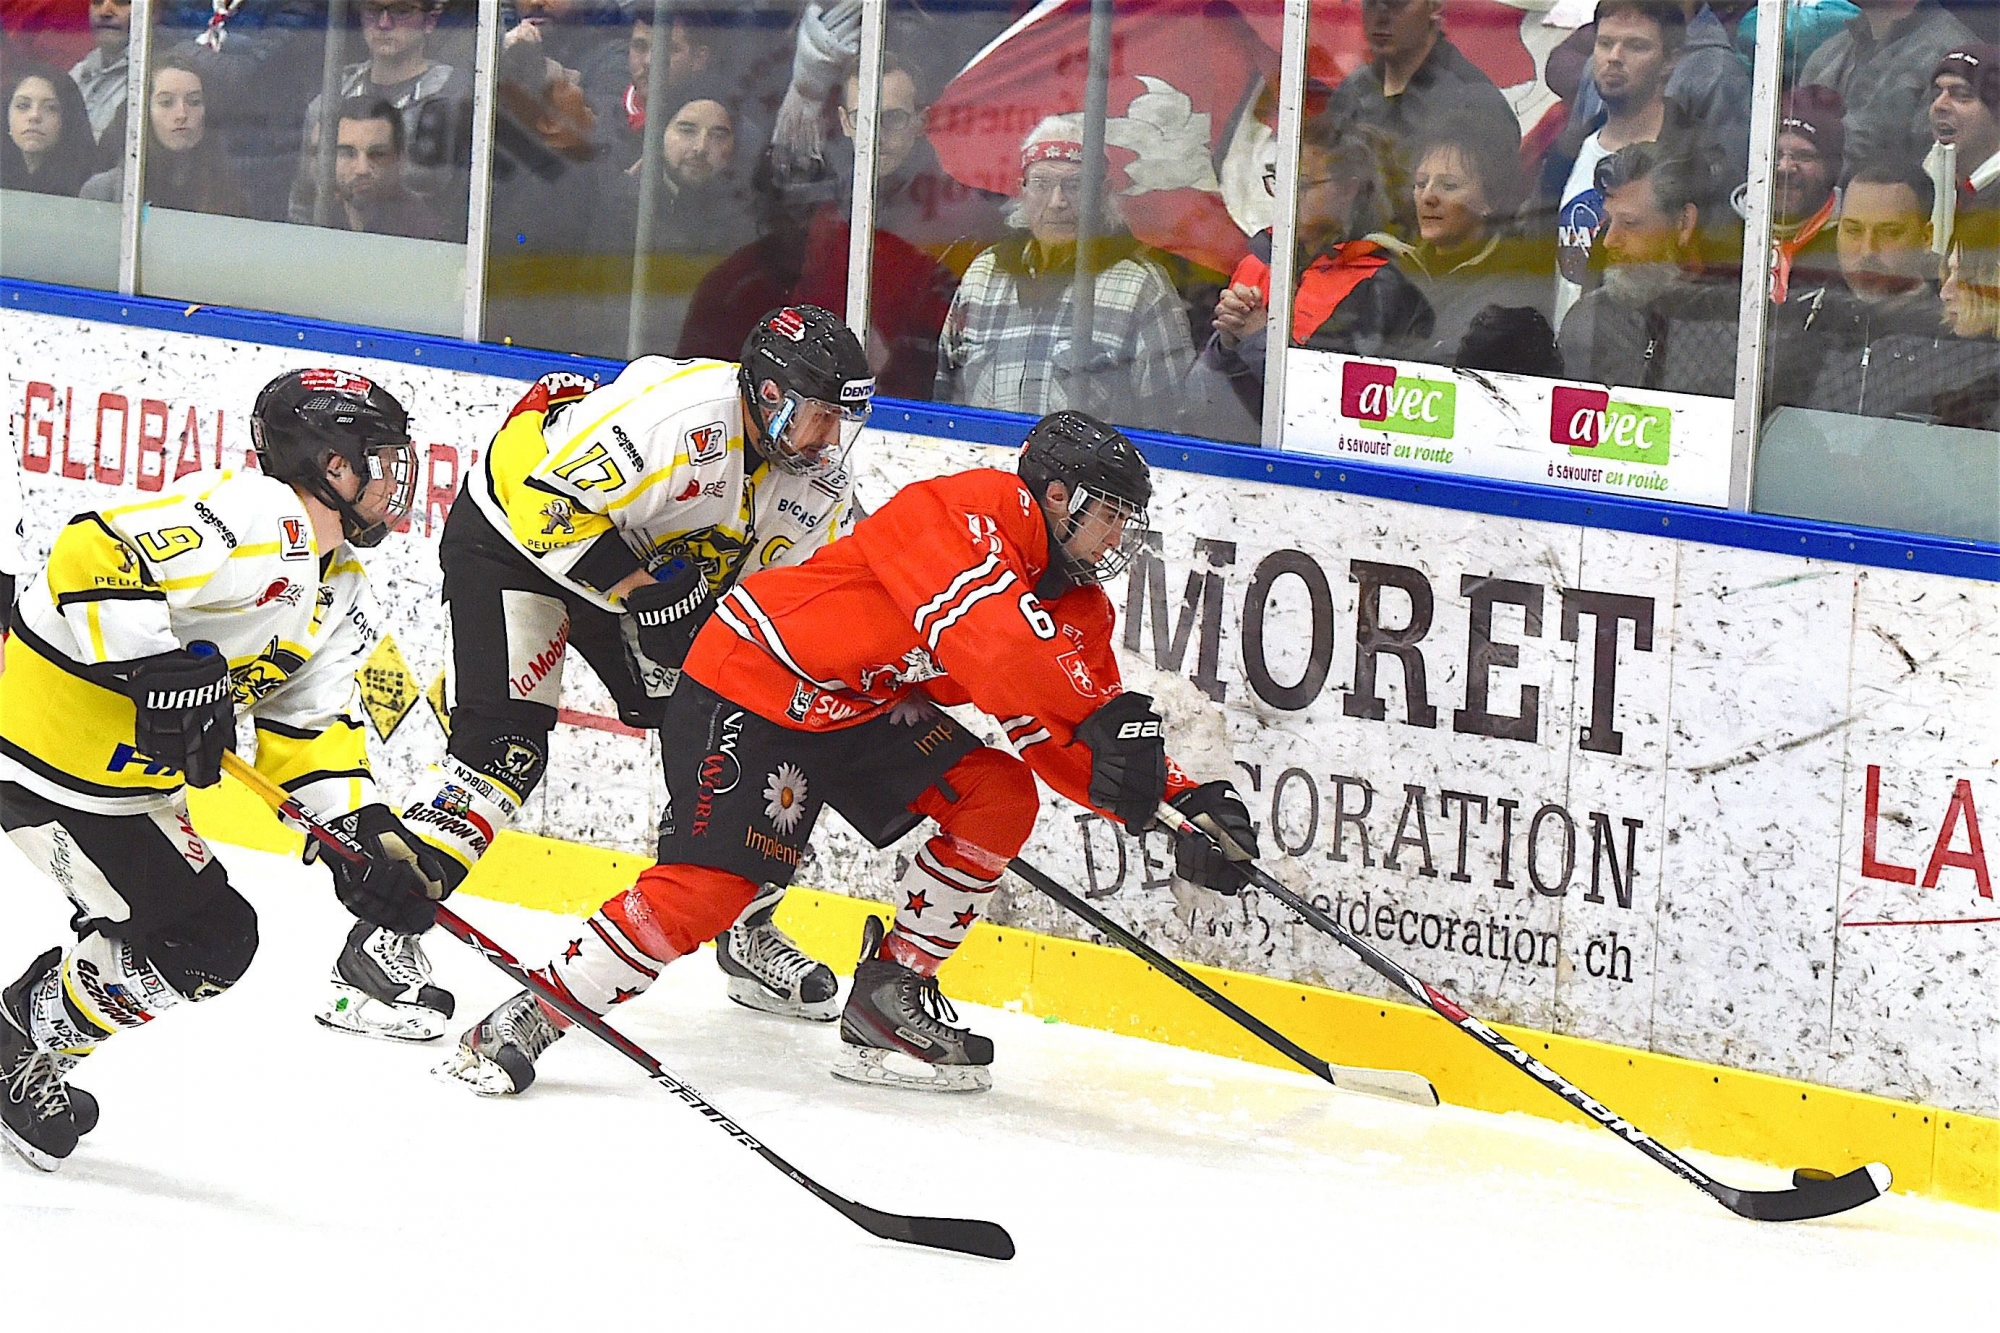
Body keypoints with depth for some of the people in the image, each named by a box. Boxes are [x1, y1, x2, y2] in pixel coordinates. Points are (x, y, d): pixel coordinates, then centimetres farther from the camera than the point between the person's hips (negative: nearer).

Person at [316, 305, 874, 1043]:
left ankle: (747, 933, 24)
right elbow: (548, 500, -34)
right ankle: (379, 945, -23)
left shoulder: (819, 483, -10)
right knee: (506, 740, -22)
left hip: (647, 563, 8)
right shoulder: (676, 419, -36)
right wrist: (644, 591, -32)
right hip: (514, 533, -8)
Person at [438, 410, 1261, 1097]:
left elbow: (1069, 741, 1)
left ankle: (887, 1003, 6)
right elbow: (984, 634, -39)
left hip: (866, 710, 9)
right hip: (749, 686, -9)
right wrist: (1107, 720, -43)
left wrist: (1180, 803, -14)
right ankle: (523, 1026, -11)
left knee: (999, 798, -6)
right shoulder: (964, 513, -23)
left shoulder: (1076, 608, 4)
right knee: (709, 886, -21)